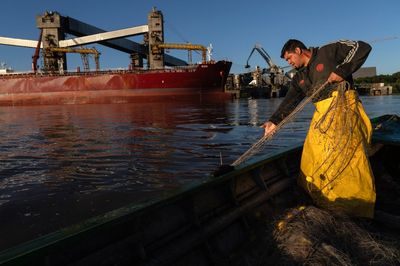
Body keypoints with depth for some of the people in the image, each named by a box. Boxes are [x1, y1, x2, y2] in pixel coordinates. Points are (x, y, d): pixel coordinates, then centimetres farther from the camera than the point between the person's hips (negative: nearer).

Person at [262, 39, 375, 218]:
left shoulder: (328, 52, 2)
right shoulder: (298, 79, 19)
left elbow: (362, 48, -2)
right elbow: (289, 102, 12)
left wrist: (342, 70, -12)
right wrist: (274, 121, 1)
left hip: (343, 107, -6)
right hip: (322, 114, 6)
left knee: (348, 153, -12)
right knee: (312, 155, -1)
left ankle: (357, 206, -2)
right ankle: (318, 200, 10)